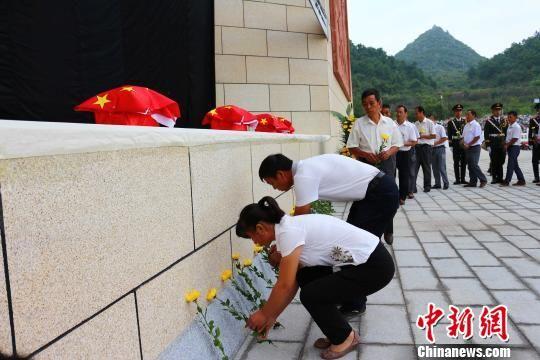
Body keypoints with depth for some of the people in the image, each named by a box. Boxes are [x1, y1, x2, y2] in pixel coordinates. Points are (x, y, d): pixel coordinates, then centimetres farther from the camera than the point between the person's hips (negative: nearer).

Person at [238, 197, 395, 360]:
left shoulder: (288, 231, -20)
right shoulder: (291, 227, 9)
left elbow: (284, 286, -17)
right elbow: (292, 282, 16)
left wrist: (264, 314, 0)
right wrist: (271, 316, 20)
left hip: (375, 265, -9)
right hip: (362, 259, 9)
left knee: (310, 295, -10)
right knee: (304, 277, 8)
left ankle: (345, 338, 14)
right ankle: (338, 332, 20)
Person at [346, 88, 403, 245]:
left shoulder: (390, 123, 4)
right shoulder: (359, 123, -1)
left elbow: (397, 144, 10)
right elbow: (352, 147, 0)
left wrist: (389, 152, -11)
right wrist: (366, 154, -17)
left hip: (386, 163, 2)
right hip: (366, 164, -1)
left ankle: (388, 231, 22)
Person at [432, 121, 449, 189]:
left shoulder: (440, 127, -5)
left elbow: (444, 138, -11)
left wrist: (435, 143, -15)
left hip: (440, 148, -5)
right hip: (432, 149, 5)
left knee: (442, 167, -6)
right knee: (435, 168, 7)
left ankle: (445, 183, 1)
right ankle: (437, 184, 14)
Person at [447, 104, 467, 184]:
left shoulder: (465, 121, 8)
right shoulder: (451, 122, 2)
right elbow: (449, 134, 0)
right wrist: (450, 144, -6)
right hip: (456, 144, -2)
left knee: (464, 162, 5)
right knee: (456, 163, 2)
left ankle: (463, 179, 13)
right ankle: (457, 179, 7)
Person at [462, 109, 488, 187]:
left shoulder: (476, 125, -11)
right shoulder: (466, 126, 14)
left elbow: (477, 137, -16)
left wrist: (468, 145, -16)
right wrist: (464, 143, -2)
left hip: (474, 147, -8)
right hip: (467, 148, 8)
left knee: (474, 165, -11)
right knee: (470, 166, 9)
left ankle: (483, 180, 2)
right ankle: (472, 182, 14)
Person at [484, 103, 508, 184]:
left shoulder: (504, 120, 11)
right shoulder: (489, 121, -2)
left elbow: (507, 132, 12)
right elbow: (486, 134, -5)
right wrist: (488, 144, -10)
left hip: (502, 144, 3)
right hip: (493, 145, -3)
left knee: (501, 161, 7)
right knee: (493, 162, 0)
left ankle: (500, 178, 15)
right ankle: (494, 178, 7)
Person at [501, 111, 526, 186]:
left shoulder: (516, 127, -13)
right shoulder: (510, 126, 14)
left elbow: (515, 139, -18)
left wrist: (507, 145, -14)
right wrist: (506, 144, 5)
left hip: (515, 147, -9)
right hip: (510, 147, 9)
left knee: (511, 164, -8)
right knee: (515, 165, 12)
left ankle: (507, 181, -6)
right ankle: (521, 180, 20)